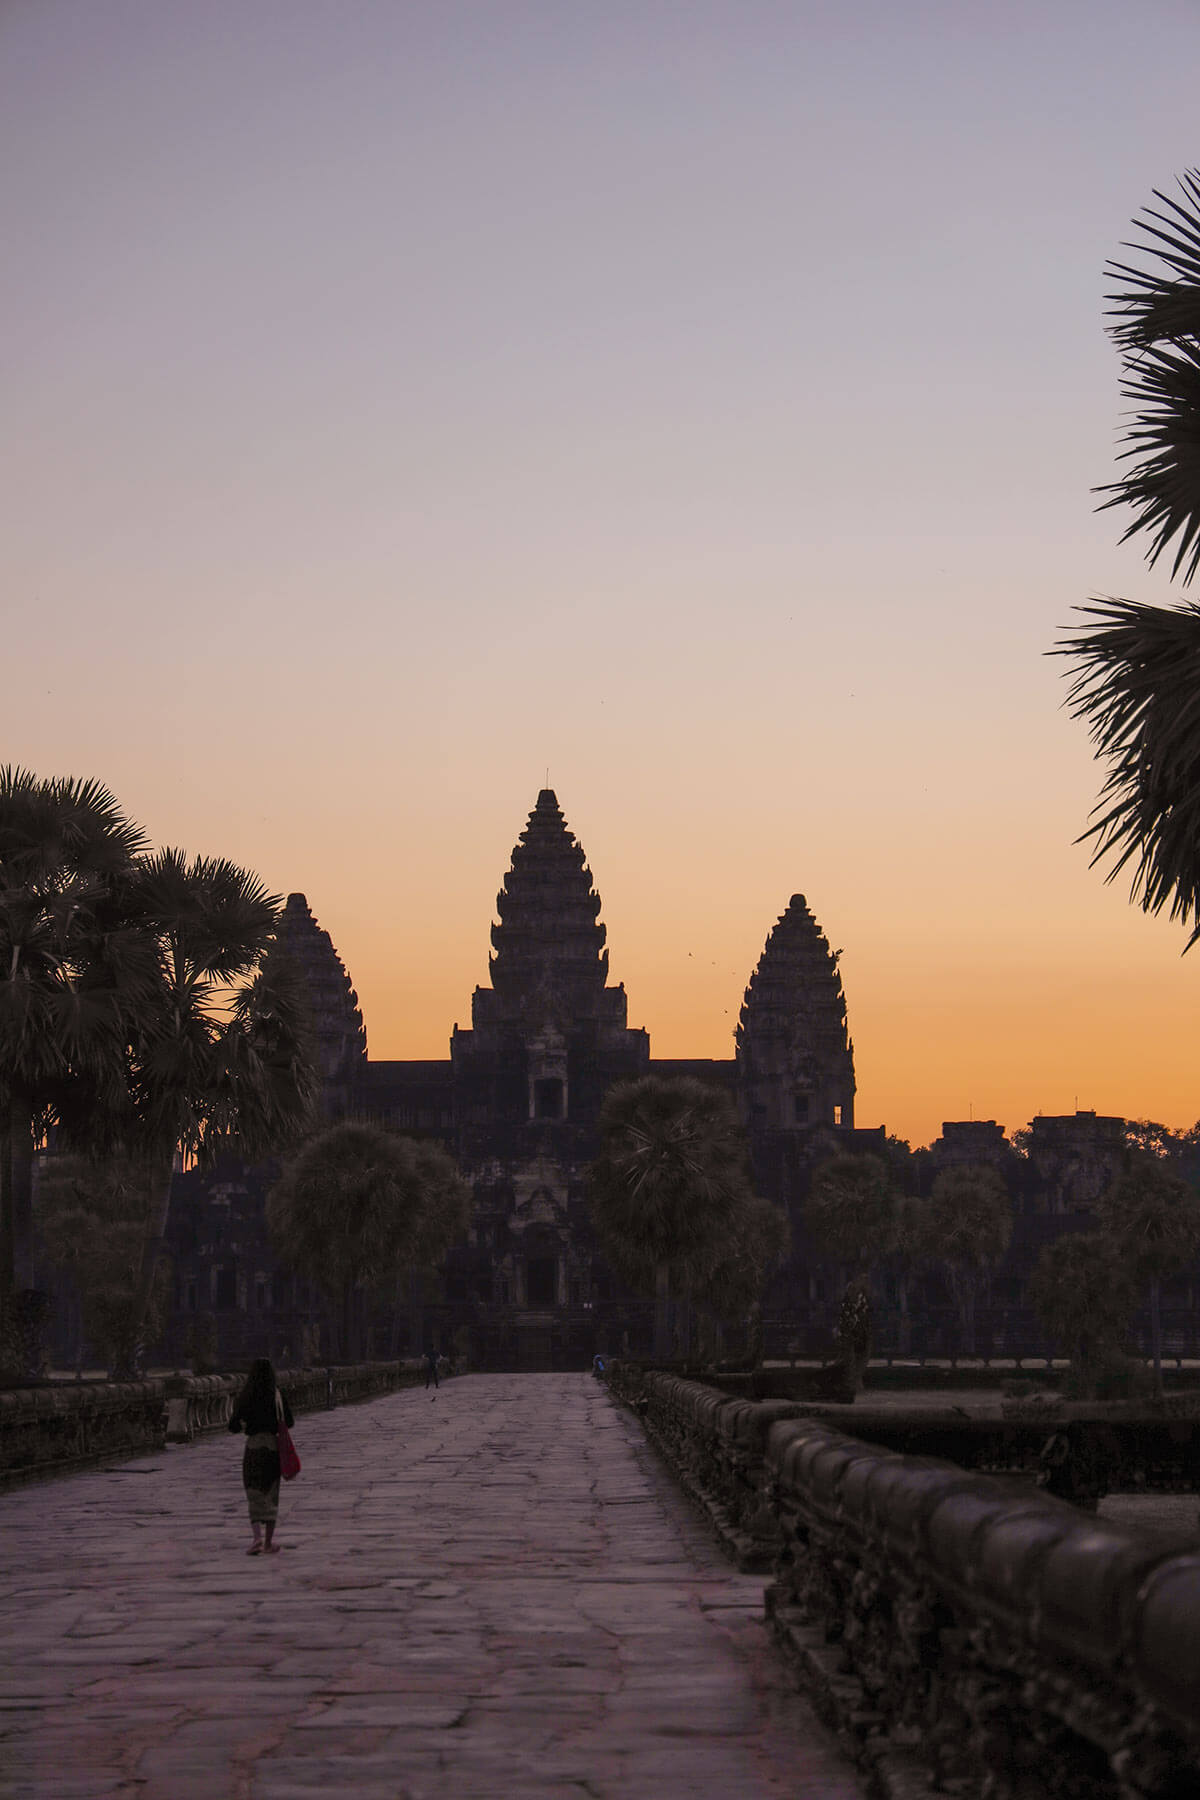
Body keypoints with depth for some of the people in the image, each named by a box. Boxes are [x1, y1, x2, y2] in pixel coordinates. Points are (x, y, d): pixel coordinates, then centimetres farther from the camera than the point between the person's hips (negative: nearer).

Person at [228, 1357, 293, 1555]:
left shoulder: (245, 1398, -7)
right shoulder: (278, 1396, -1)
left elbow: (233, 1426, -6)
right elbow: (290, 1422, 6)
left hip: (253, 1445, -2)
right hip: (274, 1446, 2)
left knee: (254, 1496, 4)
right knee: (271, 1497, 12)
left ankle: (257, 1537, -18)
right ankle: (268, 1543, 11)